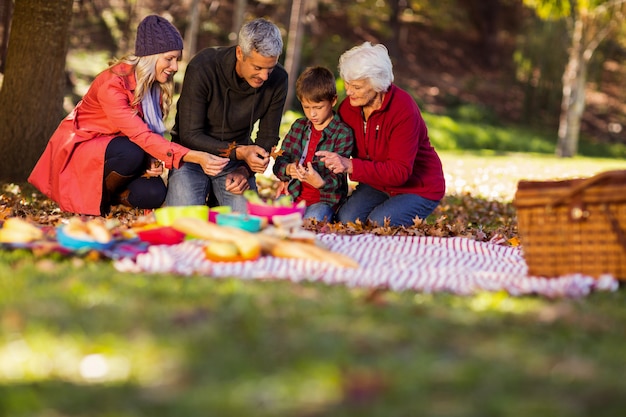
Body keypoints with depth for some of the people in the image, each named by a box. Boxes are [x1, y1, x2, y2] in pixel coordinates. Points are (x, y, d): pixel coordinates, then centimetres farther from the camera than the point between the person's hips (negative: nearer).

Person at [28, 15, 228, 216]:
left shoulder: (158, 86, -5)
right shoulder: (112, 84, -29)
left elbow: (152, 132, 1)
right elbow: (141, 135, -38)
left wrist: (153, 160, -24)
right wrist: (195, 157, -47)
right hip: (80, 147, -6)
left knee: (153, 194, -23)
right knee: (131, 153, -36)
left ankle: (106, 194, 7)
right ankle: (94, 197, -9)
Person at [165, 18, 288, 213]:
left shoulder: (277, 80, -13)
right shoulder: (202, 68, -24)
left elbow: (268, 137, -1)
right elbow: (189, 135, -22)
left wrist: (245, 170, -19)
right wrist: (239, 152, -35)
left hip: (236, 160, 3)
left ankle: (217, 201, 16)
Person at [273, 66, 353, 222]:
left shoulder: (343, 133, -6)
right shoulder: (299, 126, 11)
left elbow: (337, 178, -12)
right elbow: (279, 163, 7)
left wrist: (320, 182, -36)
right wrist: (288, 169, -19)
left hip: (325, 199, -5)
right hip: (293, 194, 5)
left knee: (311, 220, -36)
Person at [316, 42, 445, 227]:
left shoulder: (403, 110, -28)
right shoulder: (348, 106, -9)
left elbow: (400, 172, -32)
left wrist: (351, 166, -43)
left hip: (418, 188, -5)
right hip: (378, 183, 5)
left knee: (379, 224, -28)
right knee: (345, 219, -21)